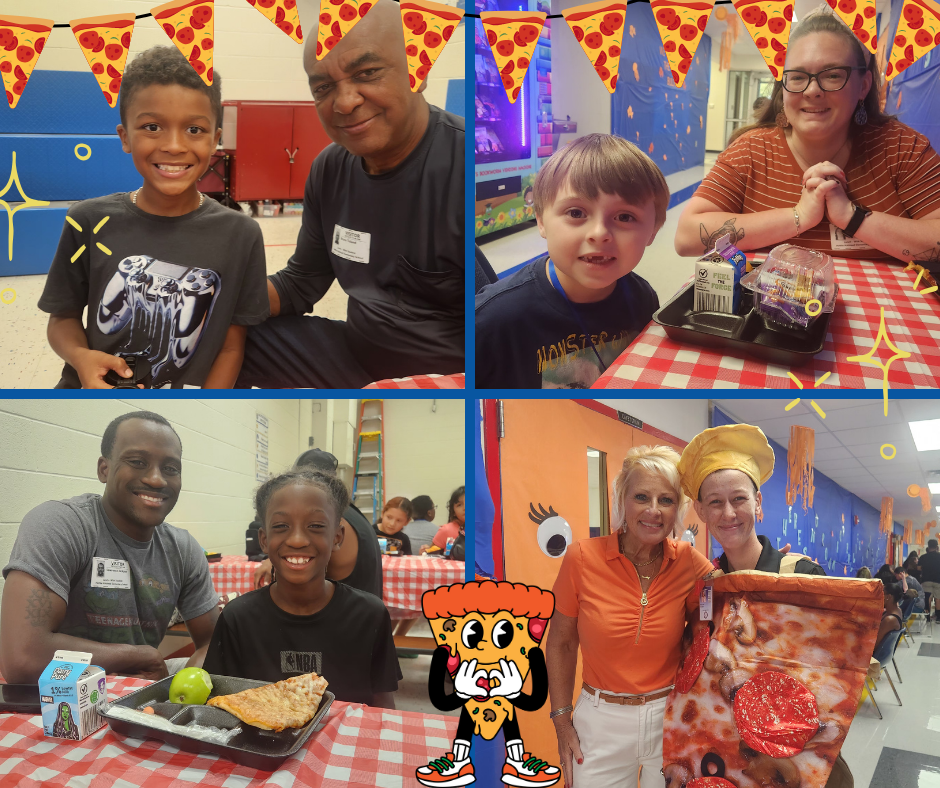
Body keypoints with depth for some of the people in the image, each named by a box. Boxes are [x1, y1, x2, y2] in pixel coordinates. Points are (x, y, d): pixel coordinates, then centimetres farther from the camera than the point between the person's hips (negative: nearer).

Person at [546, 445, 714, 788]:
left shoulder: (689, 563, -8)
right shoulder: (583, 557, -12)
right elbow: (560, 644, -1)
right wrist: (562, 723, 0)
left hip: (670, 720, 1)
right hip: (600, 722, -1)